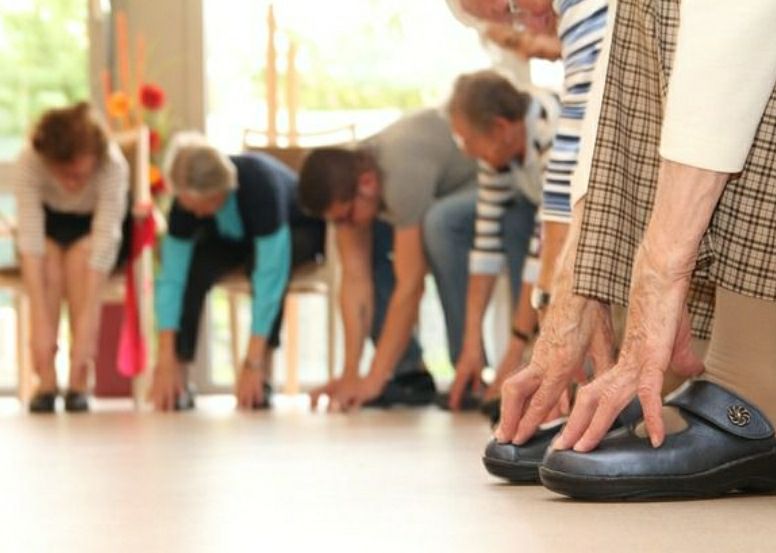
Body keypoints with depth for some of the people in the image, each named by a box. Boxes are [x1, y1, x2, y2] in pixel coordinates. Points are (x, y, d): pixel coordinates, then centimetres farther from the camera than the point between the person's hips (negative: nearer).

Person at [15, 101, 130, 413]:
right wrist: (41, 324, -45)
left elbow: (104, 240, -41)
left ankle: (79, 382, -24)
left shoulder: (113, 165, -36)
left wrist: (85, 331, -47)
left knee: (80, 255, -32)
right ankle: (46, 382, -25)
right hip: (50, 225, 1)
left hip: (97, 226, -1)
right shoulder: (29, 162, -33)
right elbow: (30, 237, -38)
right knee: (50, 261, -30)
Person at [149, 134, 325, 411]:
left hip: (298, 231, -3)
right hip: (233, 239, 3)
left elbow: (270, 273, -42)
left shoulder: (261, 184, -41)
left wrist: (253, 362, -44)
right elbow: (171, 278, -29)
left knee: (262, 261, -37)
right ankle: (178, 377, -22)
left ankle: (264, 373, -27)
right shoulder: (187, 199, -29)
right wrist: (166, 363, -36)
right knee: (191, 265, -28)